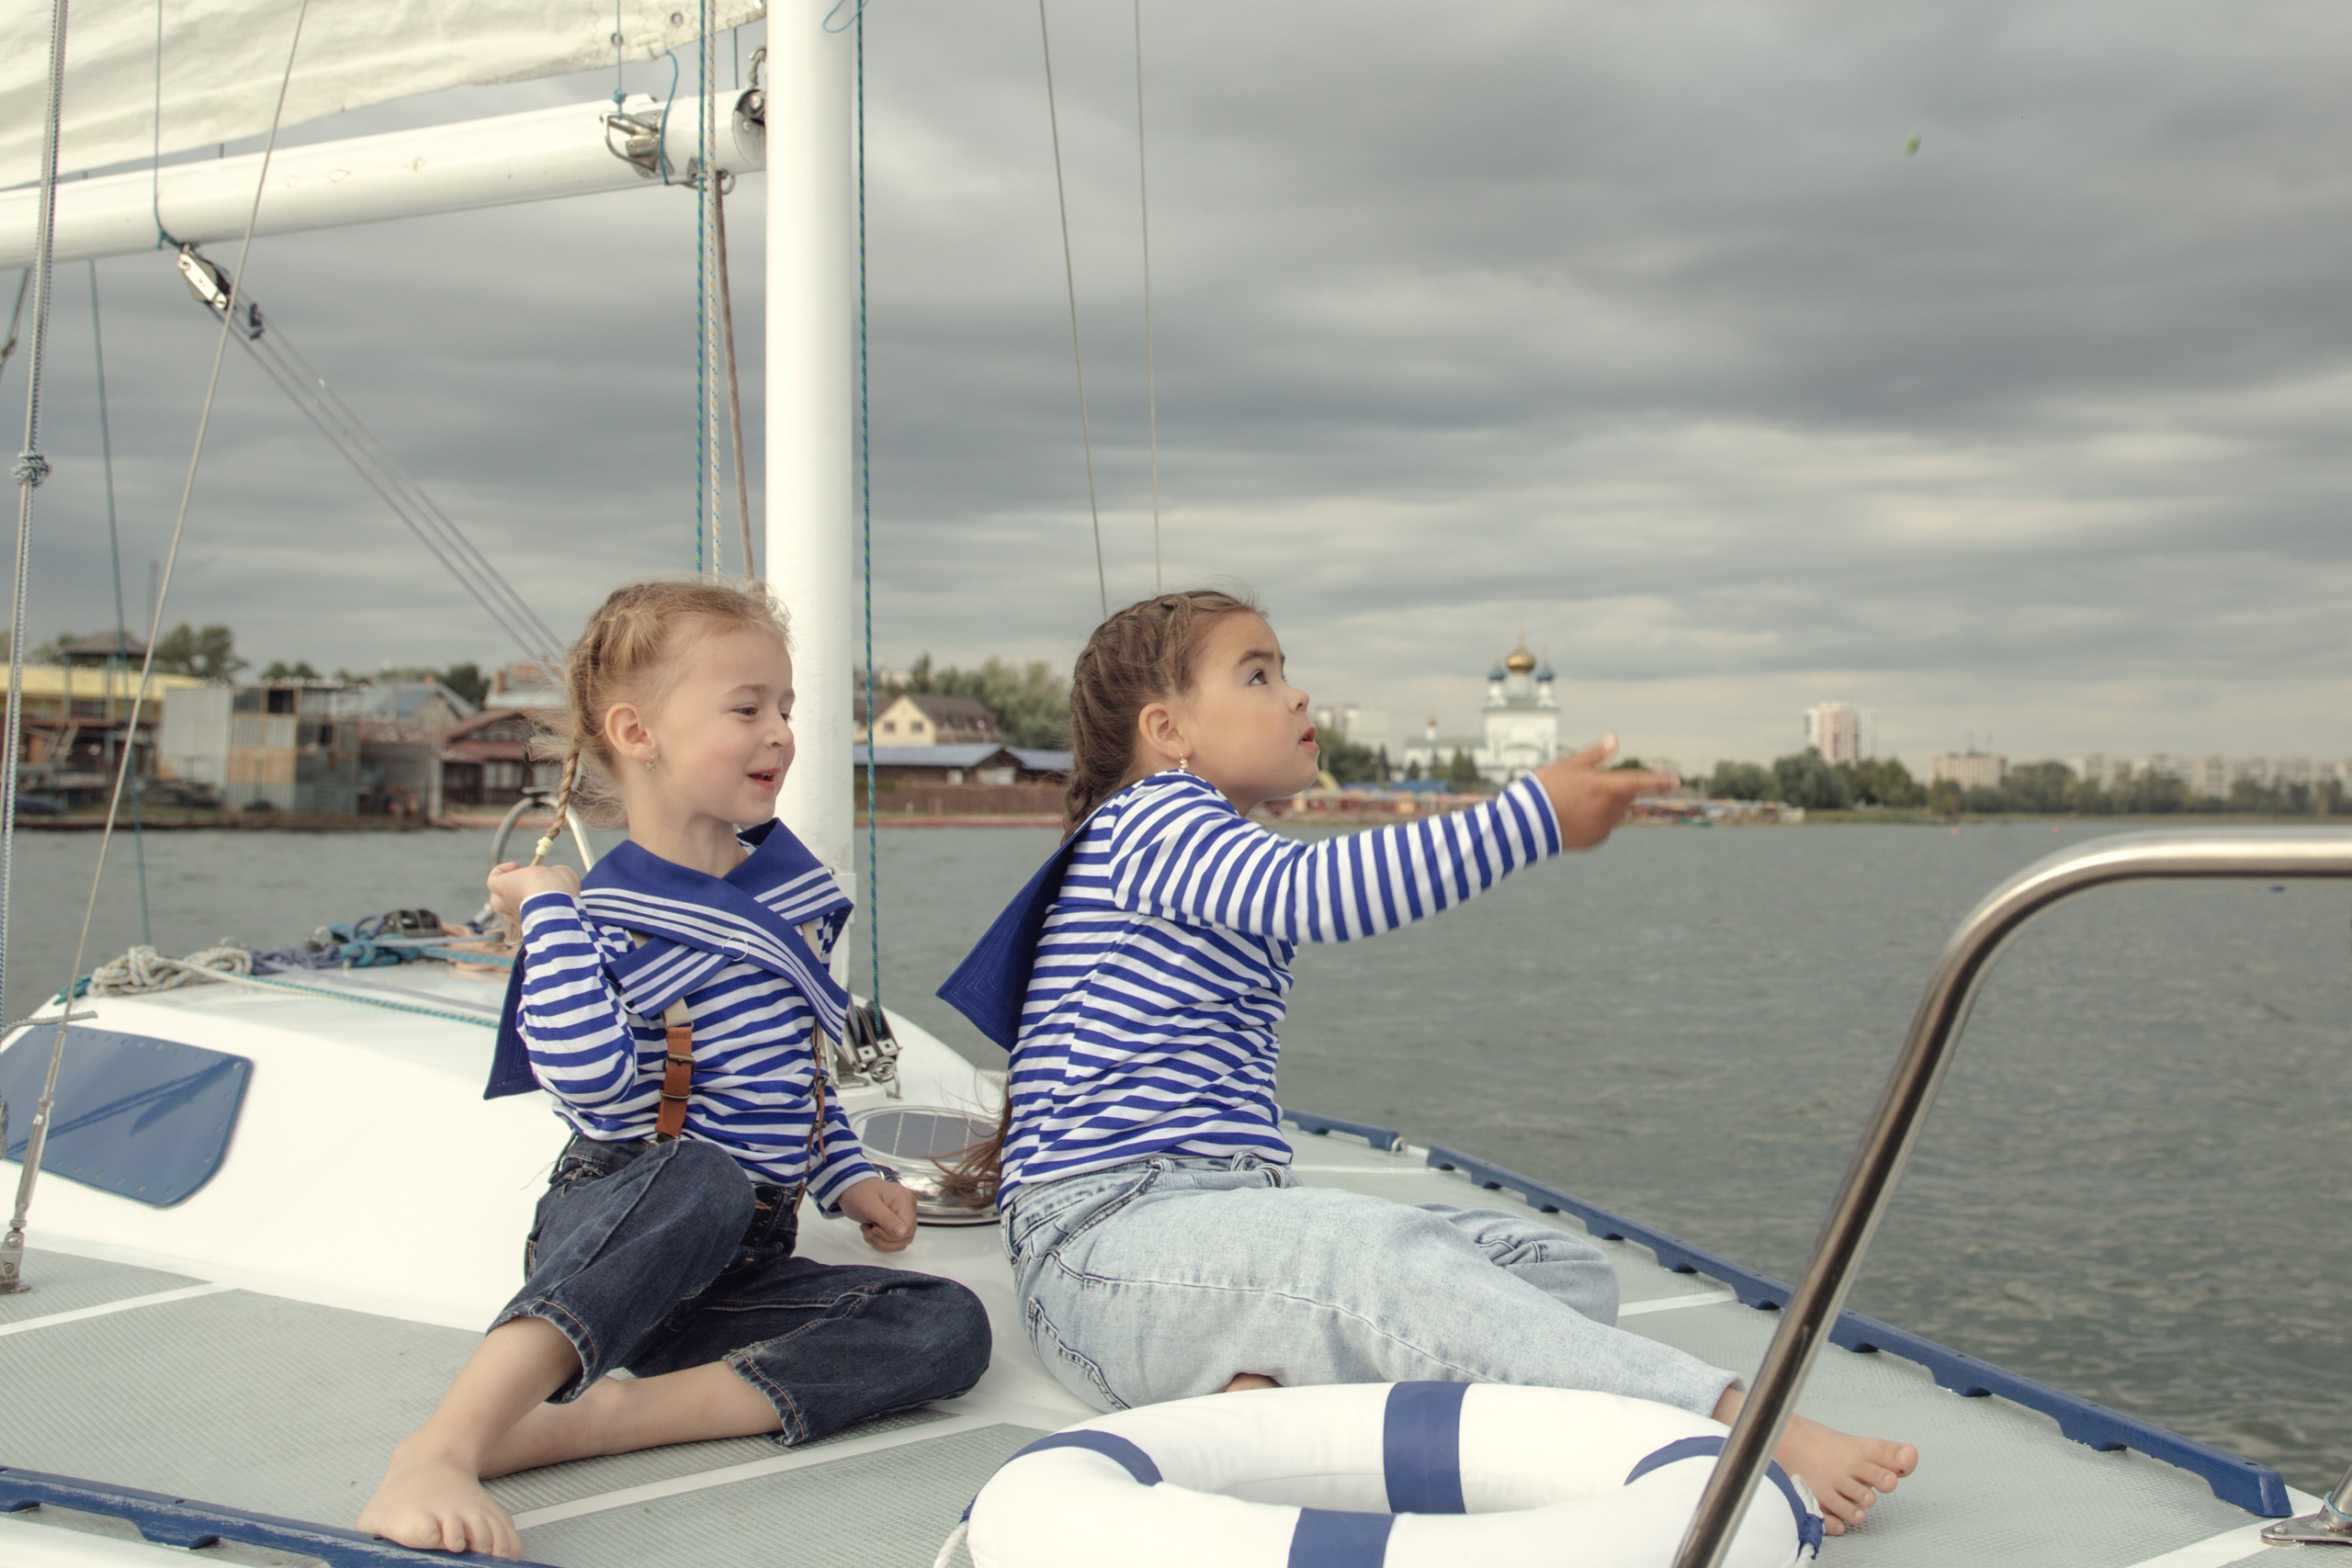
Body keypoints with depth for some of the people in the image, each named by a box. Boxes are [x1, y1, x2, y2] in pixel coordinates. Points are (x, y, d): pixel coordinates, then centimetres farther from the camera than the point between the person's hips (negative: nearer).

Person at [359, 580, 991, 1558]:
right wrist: (547, 912, -21)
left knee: (947, 1327, -17)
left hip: (736, 1269, 7)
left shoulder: (783, 875, 13)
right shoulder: (607, 917, -9)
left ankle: (601, 1419, -30)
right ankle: (443, 1449, -48)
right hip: (619, 1229, -7)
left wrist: (845, 1178, 14)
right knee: (704, 1177, -41)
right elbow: (590, 1076, -29)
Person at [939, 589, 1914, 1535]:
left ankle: (1275, 1381, -33)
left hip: (1228, 1218, 10)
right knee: (1383, 1257, -38)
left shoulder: (1220, 863, 27)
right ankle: (1740, 1430, -47)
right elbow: (1320, 887, -25)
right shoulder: (1151, 816, -5)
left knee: (1563, 1270, -8)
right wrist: (1536, 815, -26)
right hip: (1109, 1241, -9)